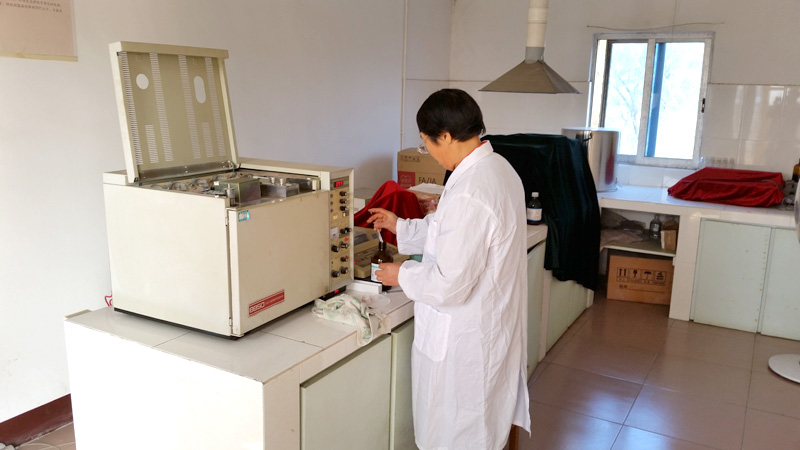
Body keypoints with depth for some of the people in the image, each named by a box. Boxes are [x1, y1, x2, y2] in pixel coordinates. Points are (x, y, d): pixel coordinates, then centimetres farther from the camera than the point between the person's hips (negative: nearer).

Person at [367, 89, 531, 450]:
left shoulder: (469, 193, -30)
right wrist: (400, 226, 16)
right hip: (494, 322, 9)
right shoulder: (497, 167, 1)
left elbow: (449, 284, -28)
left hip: (465, 340, -9)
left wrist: (402, 275, -10)